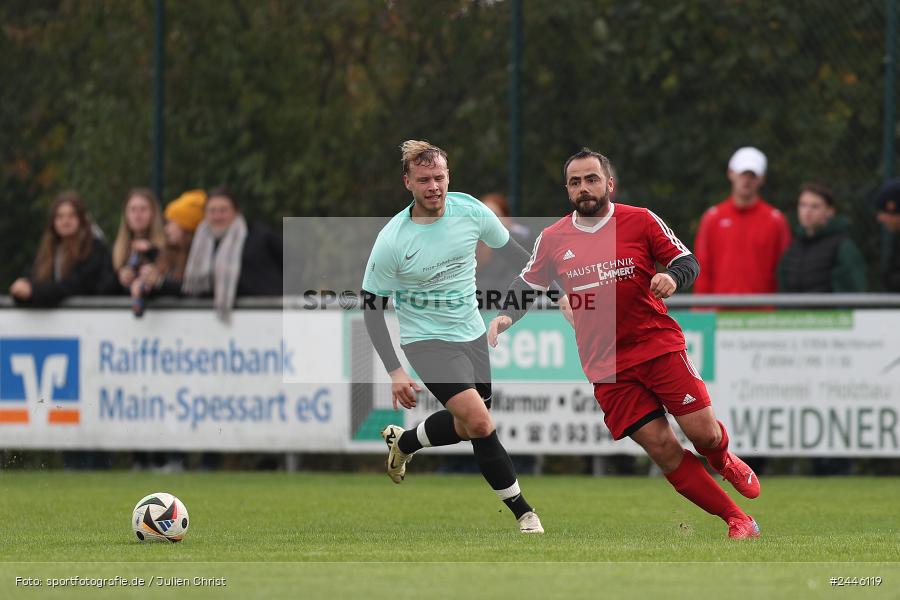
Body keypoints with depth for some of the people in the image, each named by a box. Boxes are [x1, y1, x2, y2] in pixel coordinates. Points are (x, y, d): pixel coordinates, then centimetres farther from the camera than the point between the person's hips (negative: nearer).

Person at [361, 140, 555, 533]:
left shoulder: (471, 211, -11)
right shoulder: (391, 242, -21)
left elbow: (511, 251, 8)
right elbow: (372, 307, -12)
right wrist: (395, 371, -17)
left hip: (472, 334, 6)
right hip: (426, 339, -5)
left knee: (465, 427, 16)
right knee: (479, 421, -21)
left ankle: (401, 443, 45)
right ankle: (522, 512, -9)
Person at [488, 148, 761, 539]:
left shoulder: (641, 221, 0)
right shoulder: (552, 239, 6)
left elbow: (688, 261, 4)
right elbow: (527, 284, 19)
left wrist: (672, 277, -18)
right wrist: (505, 317, 1)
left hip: (660, 346, -1)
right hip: (607, 368, 1)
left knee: (704, 433, -7)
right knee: (664, 450, -7)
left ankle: (726, 463, 32)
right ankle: (738, 521, 3)